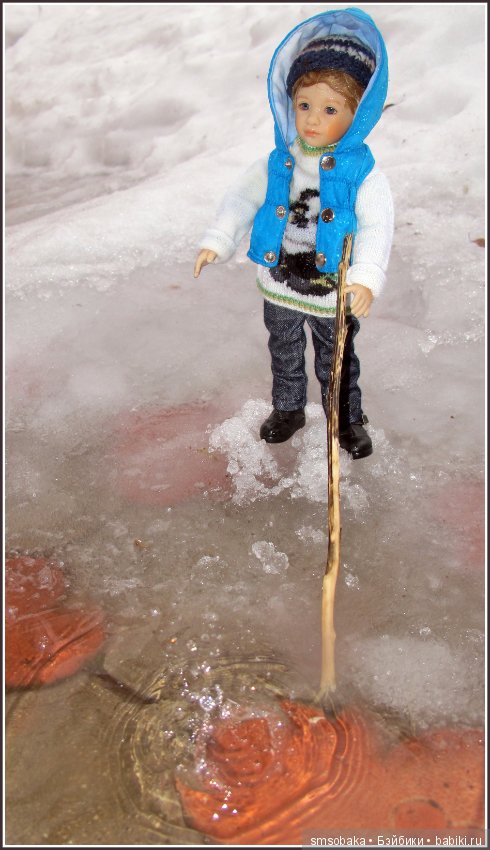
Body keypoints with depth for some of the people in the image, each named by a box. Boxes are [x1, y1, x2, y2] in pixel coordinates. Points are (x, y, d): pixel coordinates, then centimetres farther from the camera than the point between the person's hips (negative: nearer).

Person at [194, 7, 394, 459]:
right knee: (284, 354, 22)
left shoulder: (363, 172, -17)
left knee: (337, 362, 15)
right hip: (279, 288, 3)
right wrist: (216, 242, -8)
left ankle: (348, 418, 38)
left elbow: (377, 227, -20)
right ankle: (288, 408, 46)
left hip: (333, 293, -3)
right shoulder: (277, 164, -7)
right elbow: (242, 198, 2)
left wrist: (366, 278, -32)